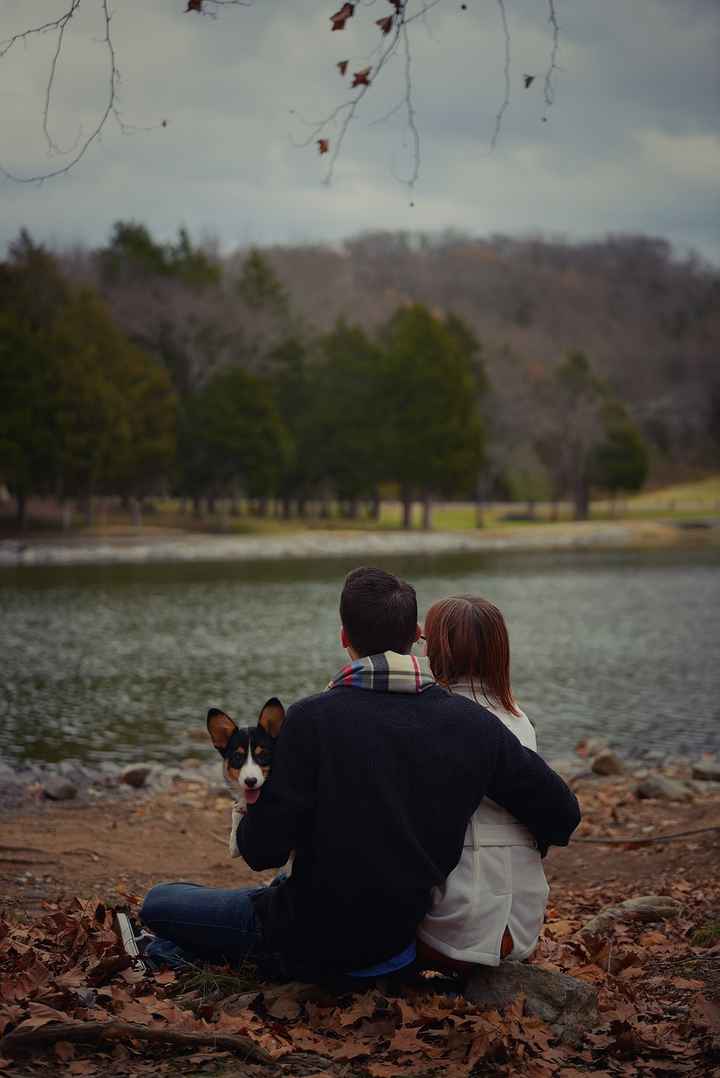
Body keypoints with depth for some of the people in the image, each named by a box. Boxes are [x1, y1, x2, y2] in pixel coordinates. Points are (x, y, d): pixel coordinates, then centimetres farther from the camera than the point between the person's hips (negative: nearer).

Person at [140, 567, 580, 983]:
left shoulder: (312, 719, -20)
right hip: (398, 936, 5)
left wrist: (251, 821, 3)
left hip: (316, 942, -5)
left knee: (160, 901, 18)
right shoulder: (474, 724, -7)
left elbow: (262, 850, -20)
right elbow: (563, 814, -3)